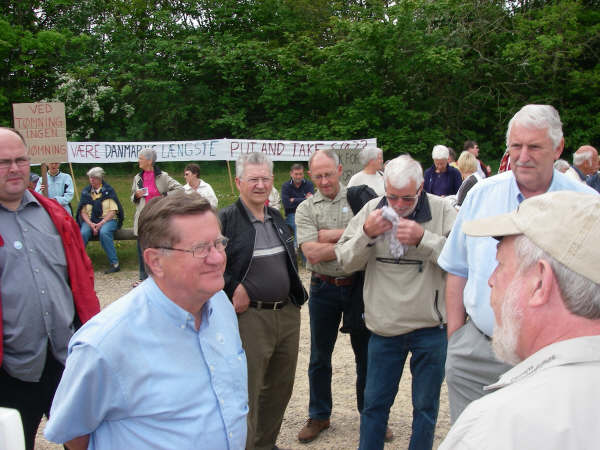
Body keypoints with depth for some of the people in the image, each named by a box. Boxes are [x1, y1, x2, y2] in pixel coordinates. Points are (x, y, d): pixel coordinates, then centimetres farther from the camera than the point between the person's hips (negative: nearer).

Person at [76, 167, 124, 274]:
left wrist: (101, 223, -16)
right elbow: (83, 211, 7)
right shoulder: (86, 192, 12)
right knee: (83, 233, -29)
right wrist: (91, 224, -11)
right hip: (90, 221, 3)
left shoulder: (108, 190, 3)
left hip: (108, 220, -3)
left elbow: (112, 211, -4)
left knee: (104, 232, -34)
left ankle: (115, 264, -30)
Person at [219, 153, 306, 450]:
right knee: (247, 392, 3)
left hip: (287, 314, 7)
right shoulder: (226, 219, -10)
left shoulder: (277, 219, 12)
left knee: (280, 387, 18)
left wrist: (296, 298, 12)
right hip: (250, 317, -7)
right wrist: (233, 291, -14)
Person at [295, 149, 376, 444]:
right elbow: (312, 253, -14)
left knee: (366, 352, 12)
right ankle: (319, 416, 30)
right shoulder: (306, 209, -1)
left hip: (359, 285, 0)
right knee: (320, 356, 12)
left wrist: (330, 235, -17)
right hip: (324, 289, 1)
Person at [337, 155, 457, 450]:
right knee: (374, 402, 13)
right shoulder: (372, 209, 0)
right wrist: (366, 234, -15)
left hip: (430, 328, -2)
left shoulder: (442, 210, -8)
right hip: (384, 326, 2)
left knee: (426, 405, 14)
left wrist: (423, 238, -24)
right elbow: (345, 261, 1)